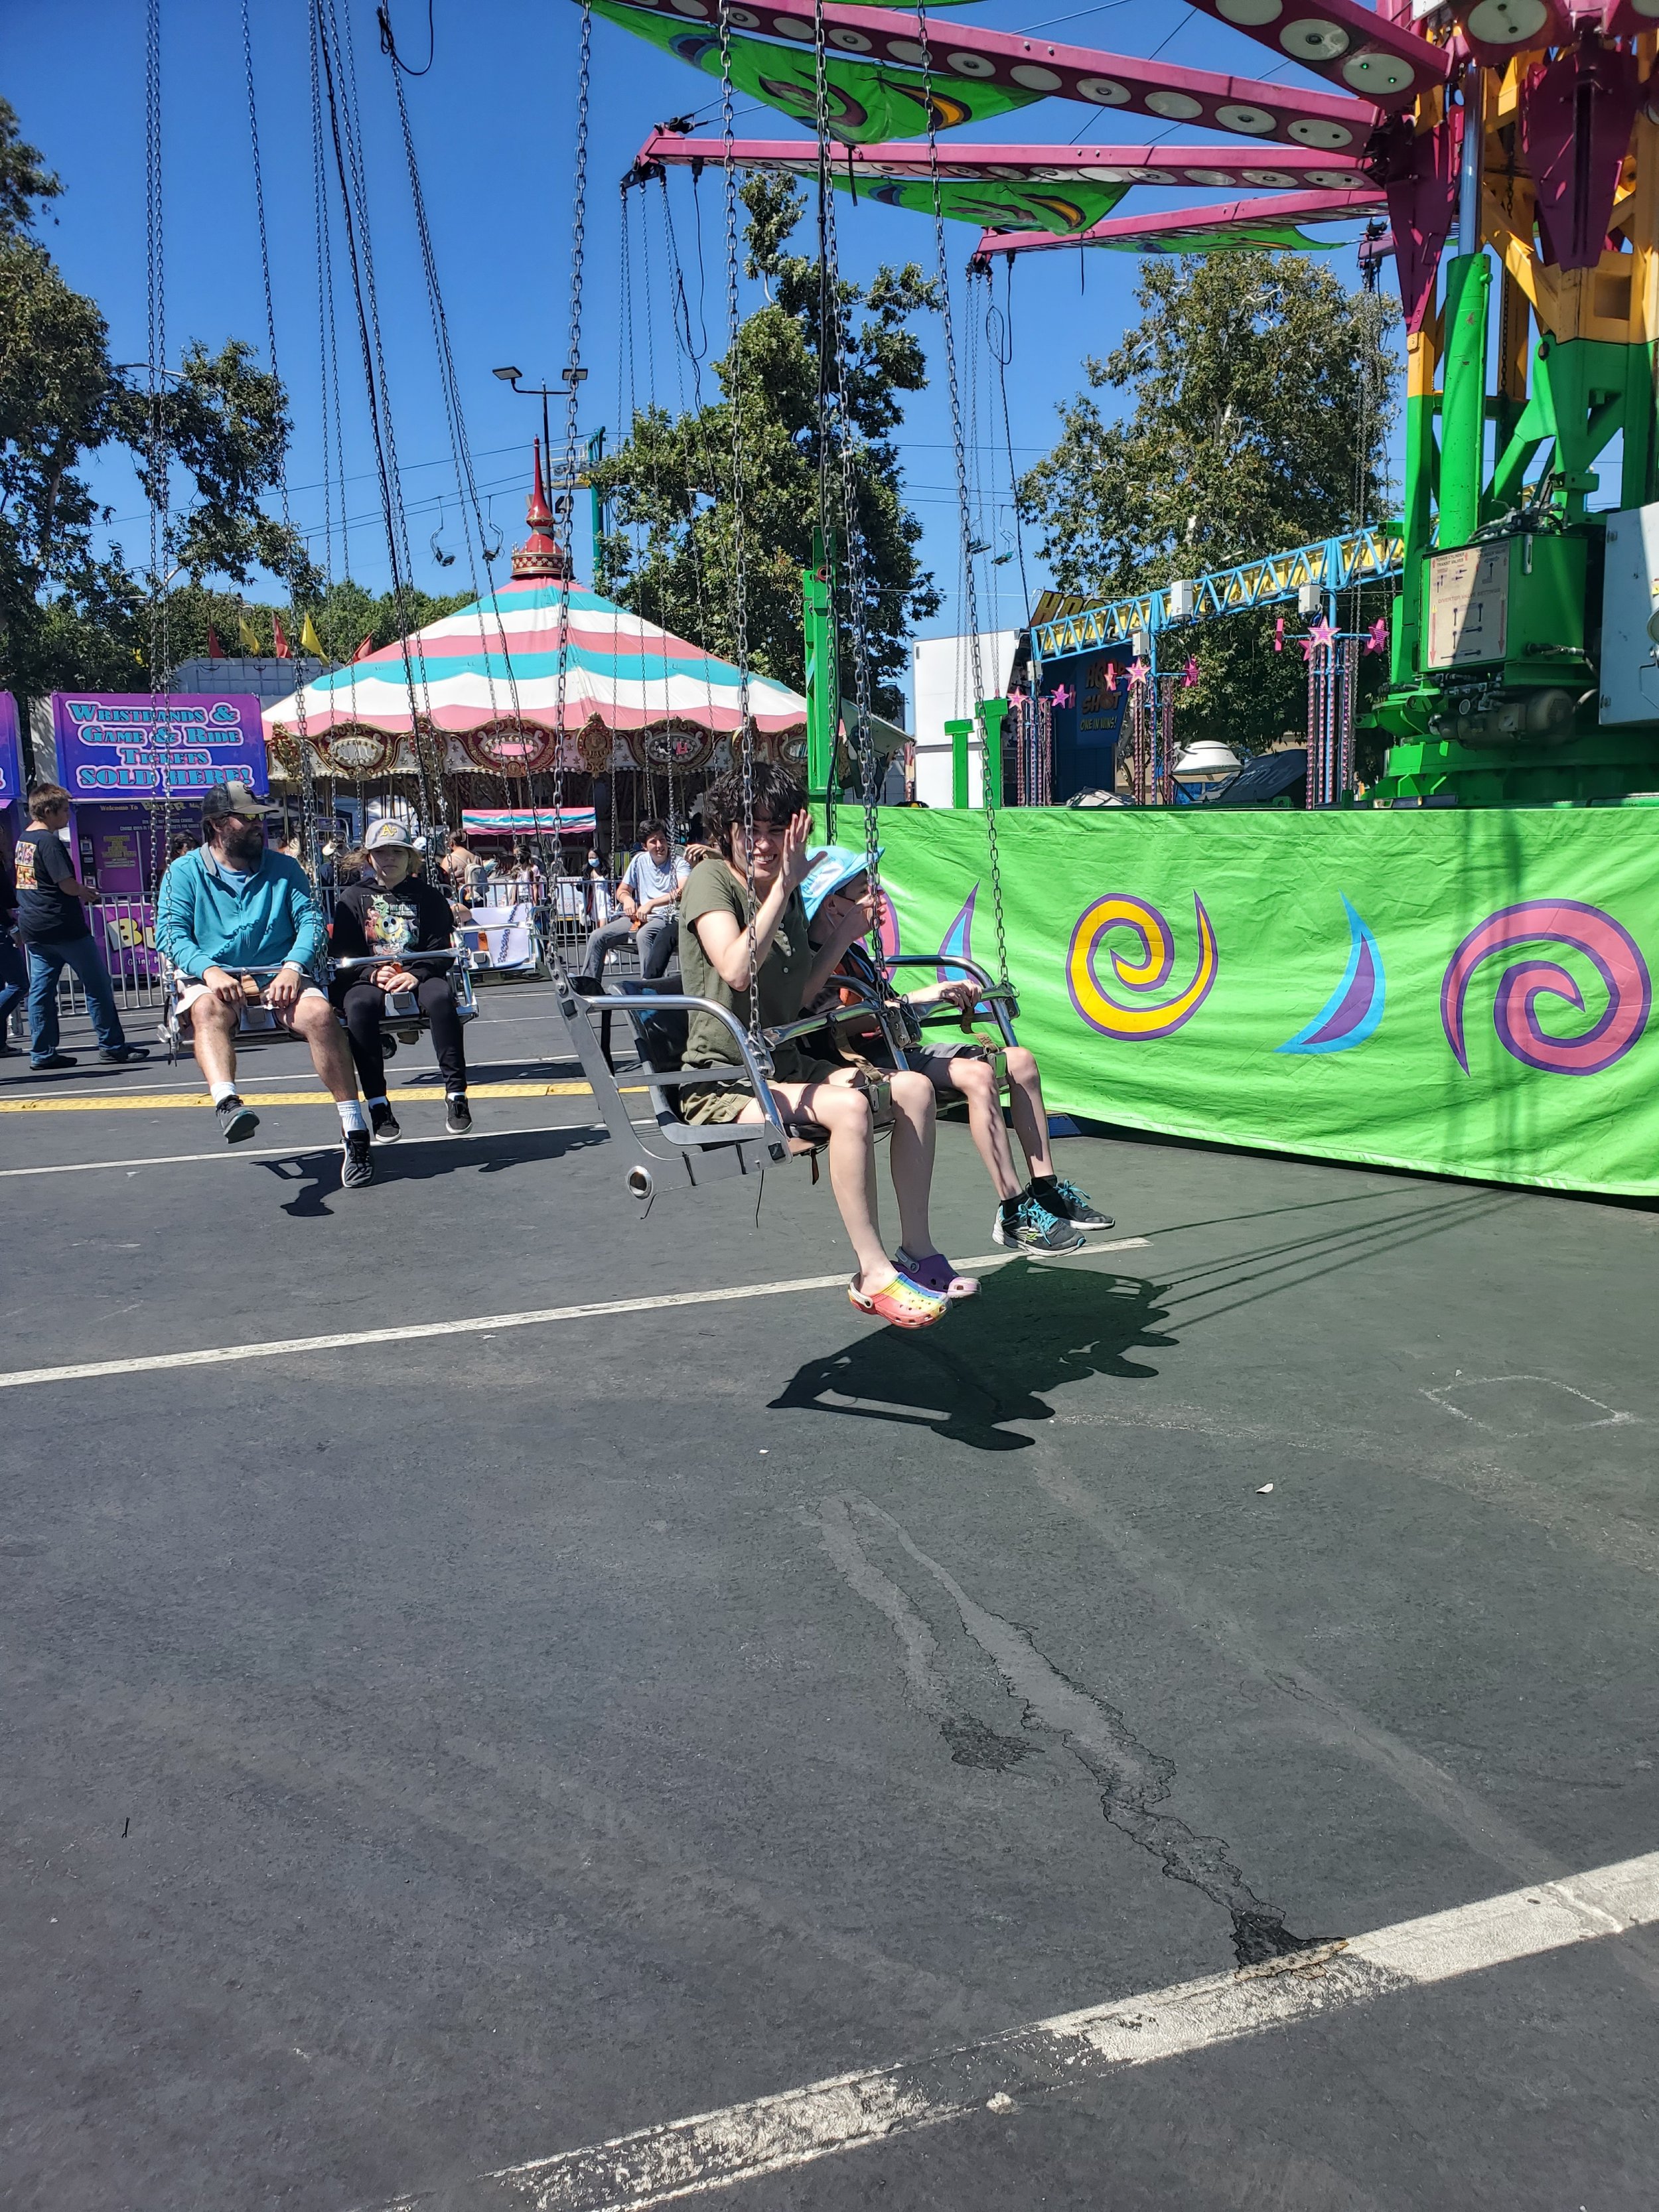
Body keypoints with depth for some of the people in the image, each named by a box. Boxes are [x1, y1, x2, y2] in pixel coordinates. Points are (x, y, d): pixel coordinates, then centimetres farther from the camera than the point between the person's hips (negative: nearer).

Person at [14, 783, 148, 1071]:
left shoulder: (22, 840, 13)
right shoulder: (49, 841, -14)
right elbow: (68, 885, -19)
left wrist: (79, 893, 13)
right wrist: (88, 893, 2)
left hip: (32, 928, 9)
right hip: (62, 926, -9)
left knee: (40, 988, 7)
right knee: (98, 985, 1)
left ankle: (42, 1053, 8)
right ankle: (111, 1045, 5)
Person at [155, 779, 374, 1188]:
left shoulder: (284, 869, 18)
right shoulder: (184, 873, 12)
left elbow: (312, 921, 7)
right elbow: (170, 933, -1)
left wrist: (293, 968, -14)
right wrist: (210, 970, -21)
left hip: (278, 976, 1)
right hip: (214, 978, 0)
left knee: (319, 1012, -30)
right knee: (208, 1008, -36)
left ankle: (354, 1131, -31)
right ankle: (227, 1104, -59)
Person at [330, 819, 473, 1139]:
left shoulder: (428, 896, 13)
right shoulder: (353, 898, 14)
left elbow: (441, 951, 4)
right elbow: (343, 956, 7)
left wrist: (415, 975, -16)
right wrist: (373, 974, -14)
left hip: (420, 976, 0)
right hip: (368, 979, 0)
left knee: (440, 998, -35)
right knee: (359, 1006, -35)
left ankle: (456, 1093, -32)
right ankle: (378, 1103, -32)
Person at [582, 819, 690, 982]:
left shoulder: (679, 863, -5)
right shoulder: (640, 860, 11)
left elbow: (683, 892, -23)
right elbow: (622, 891, 18)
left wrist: (651, 904, -29)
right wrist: (627, 899, -8)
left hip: (668, 918, -6)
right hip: (640, 918, 6)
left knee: (644, 935, -39)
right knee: (598, 937, -8)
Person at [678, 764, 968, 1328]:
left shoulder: (789, 894, 13)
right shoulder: (710, 880, -9)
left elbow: (801, 993, 14)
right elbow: (736, 970, -27)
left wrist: (846, 931, 7)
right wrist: (782, 887, -26)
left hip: (783, 1065, 8)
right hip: (721, 1083, -8)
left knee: (913, 1087, -7)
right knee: (849, 1105, -31)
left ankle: (919, 1250, -3)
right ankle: (873, 1274, -23)